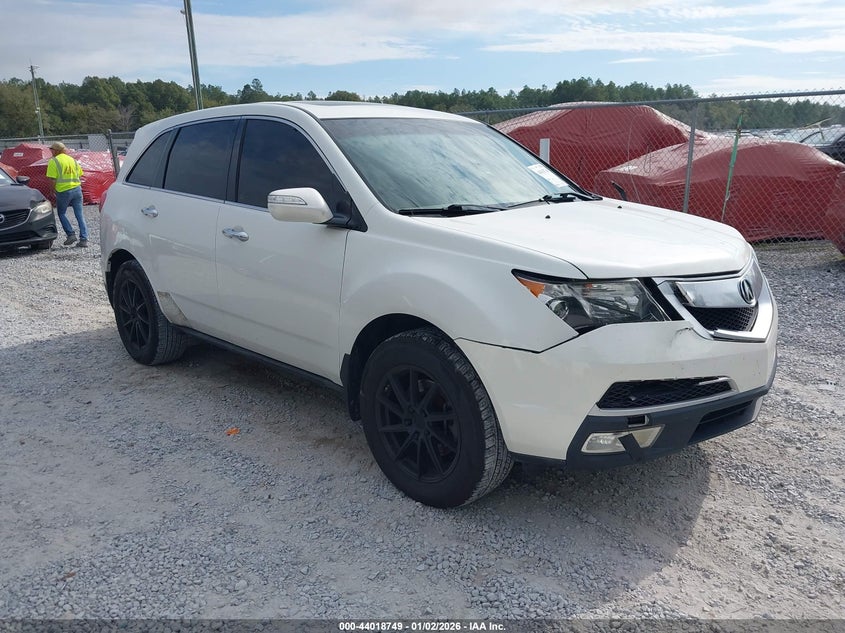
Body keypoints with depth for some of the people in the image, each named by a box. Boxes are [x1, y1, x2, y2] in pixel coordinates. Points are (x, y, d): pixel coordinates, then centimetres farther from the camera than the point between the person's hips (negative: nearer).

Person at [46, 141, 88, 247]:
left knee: (62, 214, 14)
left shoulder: (54, 161, -5)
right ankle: (84, 239, 0)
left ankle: (71, 234, 3)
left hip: (63, 191, -5)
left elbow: (53, 180, -10)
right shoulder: (72, 159, 14)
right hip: (77, 189, 5)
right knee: (79, 215, 4)